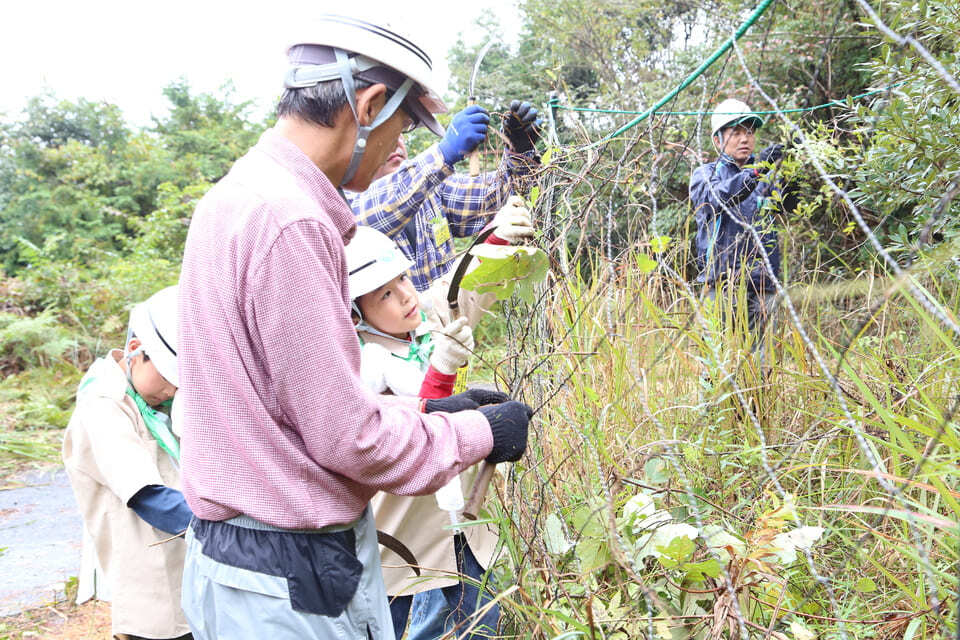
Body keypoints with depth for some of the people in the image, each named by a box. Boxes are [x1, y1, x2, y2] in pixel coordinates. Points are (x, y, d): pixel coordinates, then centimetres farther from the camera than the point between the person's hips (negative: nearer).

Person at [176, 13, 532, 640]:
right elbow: (349, 437, -20)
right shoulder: (287, 221, -23)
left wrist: (429, 410, 11)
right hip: (292, 582, -9)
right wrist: (479, 433, -5)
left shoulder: (236, 197, 9)